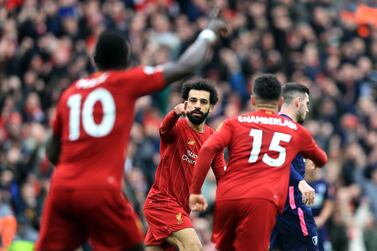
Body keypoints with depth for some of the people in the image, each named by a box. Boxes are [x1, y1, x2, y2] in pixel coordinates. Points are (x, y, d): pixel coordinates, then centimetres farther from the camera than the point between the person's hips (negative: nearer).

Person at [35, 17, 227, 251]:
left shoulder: (69, 93, 17)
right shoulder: (127, 81, 4)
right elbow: (185, 67, 6)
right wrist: (209, 34, 22)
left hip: (61, 187, 4)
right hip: (101, 189, -4)